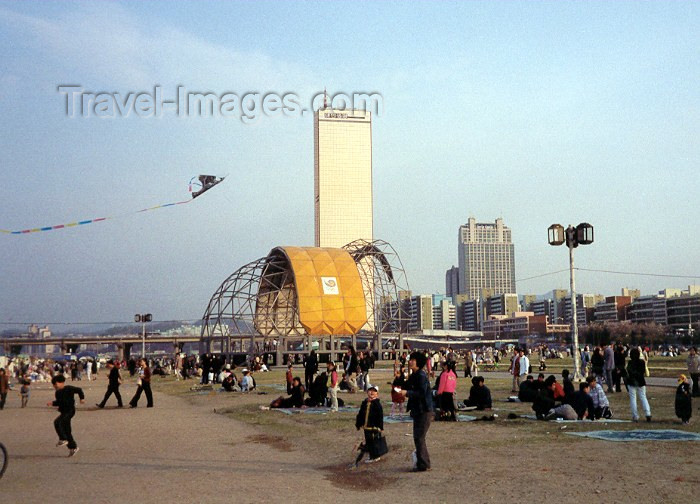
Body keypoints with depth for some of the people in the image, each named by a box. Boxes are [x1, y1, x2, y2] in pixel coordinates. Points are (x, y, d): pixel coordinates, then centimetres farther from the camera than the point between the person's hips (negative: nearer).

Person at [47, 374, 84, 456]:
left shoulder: (68, 389, -11)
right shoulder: (58, 393, 10)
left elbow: (79, 390, -1)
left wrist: (82, 398, -4)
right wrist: (52, 403, 4)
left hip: (70, 410, -8)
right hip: (63, 412, 8)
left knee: (57, 422, -26)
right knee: (67, 431, 10)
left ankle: (63, 439, -16)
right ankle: (73, 447, 19)